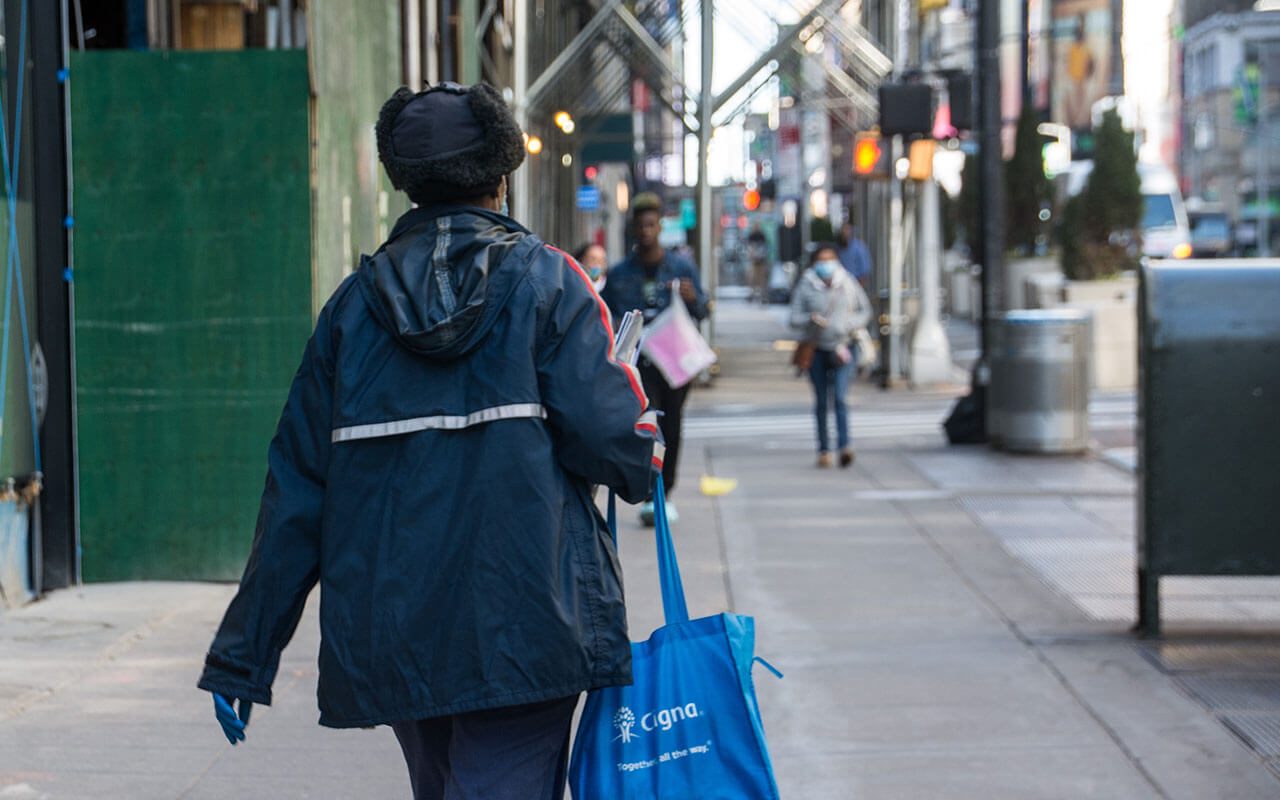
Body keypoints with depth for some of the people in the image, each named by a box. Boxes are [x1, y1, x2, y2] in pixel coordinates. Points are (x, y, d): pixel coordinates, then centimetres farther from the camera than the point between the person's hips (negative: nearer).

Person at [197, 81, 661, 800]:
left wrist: (245, 653, 9)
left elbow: (298, 485, 6)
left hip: (387, 638, 5)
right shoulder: (546, 281, -2)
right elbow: (606, 435, -12)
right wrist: (643, 456, 14)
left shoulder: (356, 302, 8)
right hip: (522, 628, -5)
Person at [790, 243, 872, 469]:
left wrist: (849, 325, -8)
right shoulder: (805, 286, -1)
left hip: (842, 347, -1)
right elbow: (794, 319, 0)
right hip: (817, 349, 1)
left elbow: (865, 311, 11)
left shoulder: (847, 283, 2)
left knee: (840, 398, -15)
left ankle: (844, 445, -23)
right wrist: (811, 319, -22)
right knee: (821, 401, 7)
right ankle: (823, 449, 17)